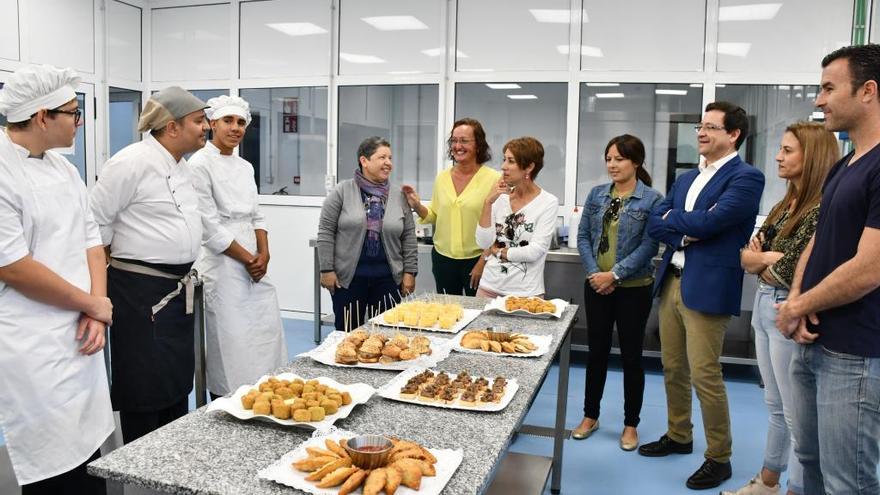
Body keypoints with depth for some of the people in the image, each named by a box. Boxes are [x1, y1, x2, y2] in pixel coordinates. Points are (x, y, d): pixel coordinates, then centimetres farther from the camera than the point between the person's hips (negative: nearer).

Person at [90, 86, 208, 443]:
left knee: (178, 385, 17)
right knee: (144, 390, 2)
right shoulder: (132, 162, -15)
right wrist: (119, 265, -1)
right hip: (140, 293, -9)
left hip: (177, 290, 9)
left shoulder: (180, 167, 12)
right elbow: (96, 223, -12)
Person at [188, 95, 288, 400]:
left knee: (268, 334, 10)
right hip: (222, 267, -7)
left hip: (254, 267, 7)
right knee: (231, 343, -2)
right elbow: (210, 228, -14)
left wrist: (264, 255, -1)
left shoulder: (245, 167, 13)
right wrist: (248, 259, -9)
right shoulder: (200, 164, -9)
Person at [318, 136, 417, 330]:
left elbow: (408, 236, 8)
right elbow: (326, 232, -3)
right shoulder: (342, 191, -2)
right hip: (348, 277, -2)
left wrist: (410, 272, 4)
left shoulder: (399, 196, 6)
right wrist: (327, 269, -6)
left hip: (387, 278, 2)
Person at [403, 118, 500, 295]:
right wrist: (417, 207, -5)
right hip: (443, 259, 4)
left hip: (476, 259, -4)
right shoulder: (442, 177, 6)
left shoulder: (493, 179, -10)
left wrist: (483, 262, -12)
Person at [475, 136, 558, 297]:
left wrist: (498, 251, -4)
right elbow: (483, 243, -5)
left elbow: (534, 252, -16)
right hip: (490, 287, 4)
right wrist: (488, 203, -11)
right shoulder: (500, 197, 2)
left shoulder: (548, 202, -9)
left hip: (526, 293, -3)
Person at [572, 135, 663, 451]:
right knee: (596, 351, 13)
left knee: (631, 355, 7)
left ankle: (631, 425, 23)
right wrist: (594, 273, -9)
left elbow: (649, 246, -13)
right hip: (596, 285, 4)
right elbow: (583, 236, 4)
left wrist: (614, 274, -17)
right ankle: (590, 416, 27)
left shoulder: (652, 200, -8)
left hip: (633, 288, -3)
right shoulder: (597, 194, 5)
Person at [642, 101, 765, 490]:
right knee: (672, 367, 16)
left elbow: (708, 222, -20)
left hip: (707, 287, -8)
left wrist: (672, 218, -3)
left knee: (704, 375, -3)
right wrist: (686, 233, -10)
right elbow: (654, 225, 8)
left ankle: (719, 458, 14)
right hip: (671, 282, 8)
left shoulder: (746, 178, -8)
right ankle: (678, 436, 34)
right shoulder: (686, 179, 16)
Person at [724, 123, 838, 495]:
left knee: (798, 413, 5)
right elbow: (747, 255, 11)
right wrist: (767, 259, -10)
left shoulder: (823, 210, -17)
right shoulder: (783, 205, 10)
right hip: (764, 307, 9)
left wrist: (762, 262, -4)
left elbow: (794, 273, -22)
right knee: (776, 407, 20)